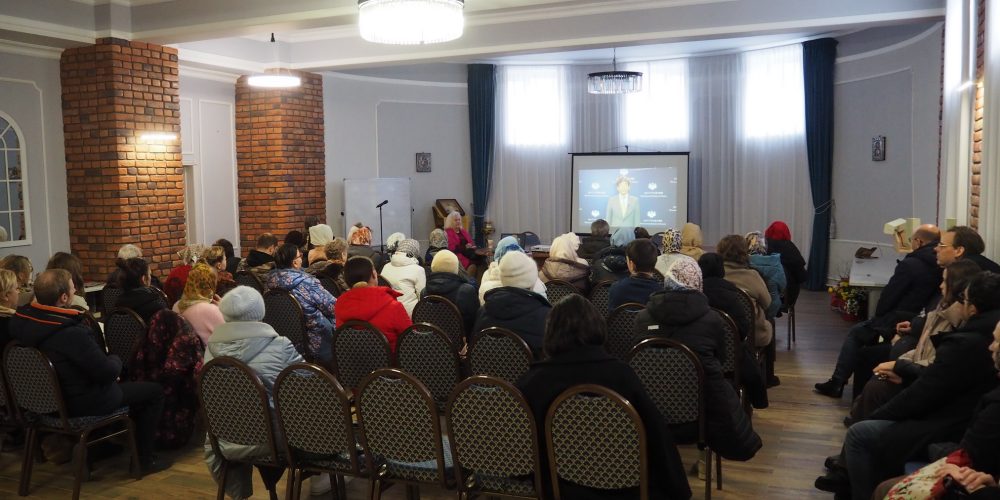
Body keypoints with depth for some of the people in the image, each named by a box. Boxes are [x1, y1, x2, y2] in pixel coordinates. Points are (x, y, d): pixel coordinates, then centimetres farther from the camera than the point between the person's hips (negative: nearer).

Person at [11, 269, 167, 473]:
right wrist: (116, 359, -7)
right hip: (83, 402, -9)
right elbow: (108, 372, -29)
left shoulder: (20, 321, -10)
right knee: (154, 390, 5)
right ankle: (146, 460, 12)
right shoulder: (72, 334, -36)